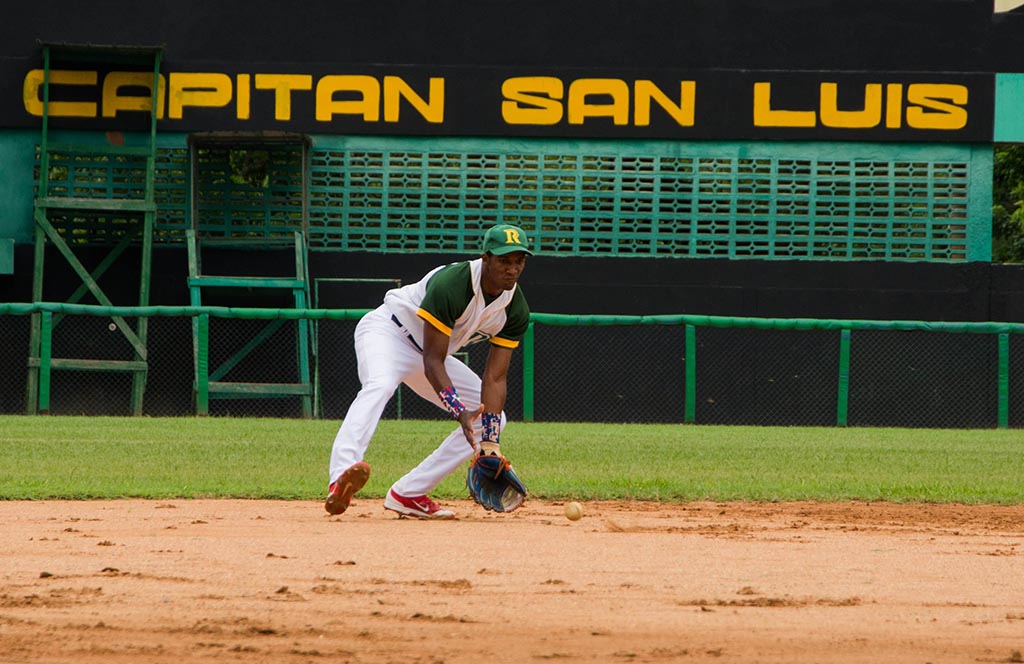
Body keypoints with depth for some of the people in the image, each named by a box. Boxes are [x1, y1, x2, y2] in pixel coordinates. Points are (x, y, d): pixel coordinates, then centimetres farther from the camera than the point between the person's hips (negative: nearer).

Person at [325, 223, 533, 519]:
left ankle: (408, 494, -3)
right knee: (379, 385, -39)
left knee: (492, 417, 1)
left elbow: (495, 378, -10)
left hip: (427, 354, 8)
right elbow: (433, 362, -30)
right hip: (386, 331, -8)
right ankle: (340, 481, -60)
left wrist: (490, 443, -20)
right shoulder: (451, 284, -31)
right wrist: (460, 412, -41)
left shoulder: (516, 310, -11)